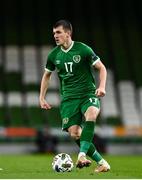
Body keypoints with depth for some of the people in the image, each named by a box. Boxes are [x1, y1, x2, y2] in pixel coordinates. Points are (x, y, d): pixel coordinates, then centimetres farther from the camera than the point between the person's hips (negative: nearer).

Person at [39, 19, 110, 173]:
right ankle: (101, 162, 0)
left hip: (88, 93, -3)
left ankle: (82, 155, -41)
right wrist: (42, 98, 15)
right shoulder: (53, 55, 5)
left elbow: (101, 68, 0)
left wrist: (101, 87, -15)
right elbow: (46, 75, 21)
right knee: (74, 133, -12)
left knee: (91, 115, -36)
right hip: (68, 98, 4)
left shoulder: (83, 49, -7)